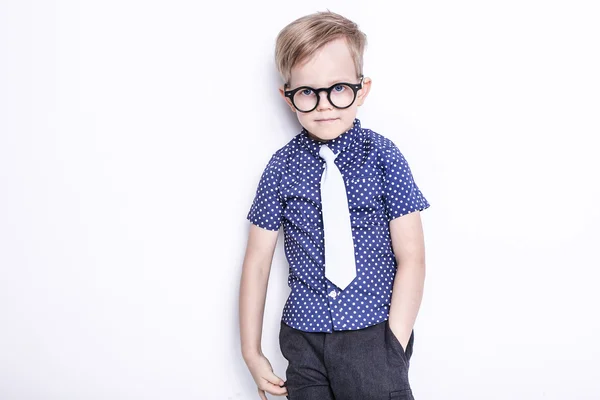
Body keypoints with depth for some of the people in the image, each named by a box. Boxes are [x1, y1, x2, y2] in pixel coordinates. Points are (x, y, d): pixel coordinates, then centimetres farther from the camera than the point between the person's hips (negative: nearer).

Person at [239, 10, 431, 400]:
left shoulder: (382, 156, -5)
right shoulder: (282, 167, -1)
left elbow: (410, 256, -6)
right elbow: (257, 260, 3)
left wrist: (394, 349, -11)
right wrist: (252, 351, 4)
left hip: (374, 335, -1)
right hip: (304, 337, 2)